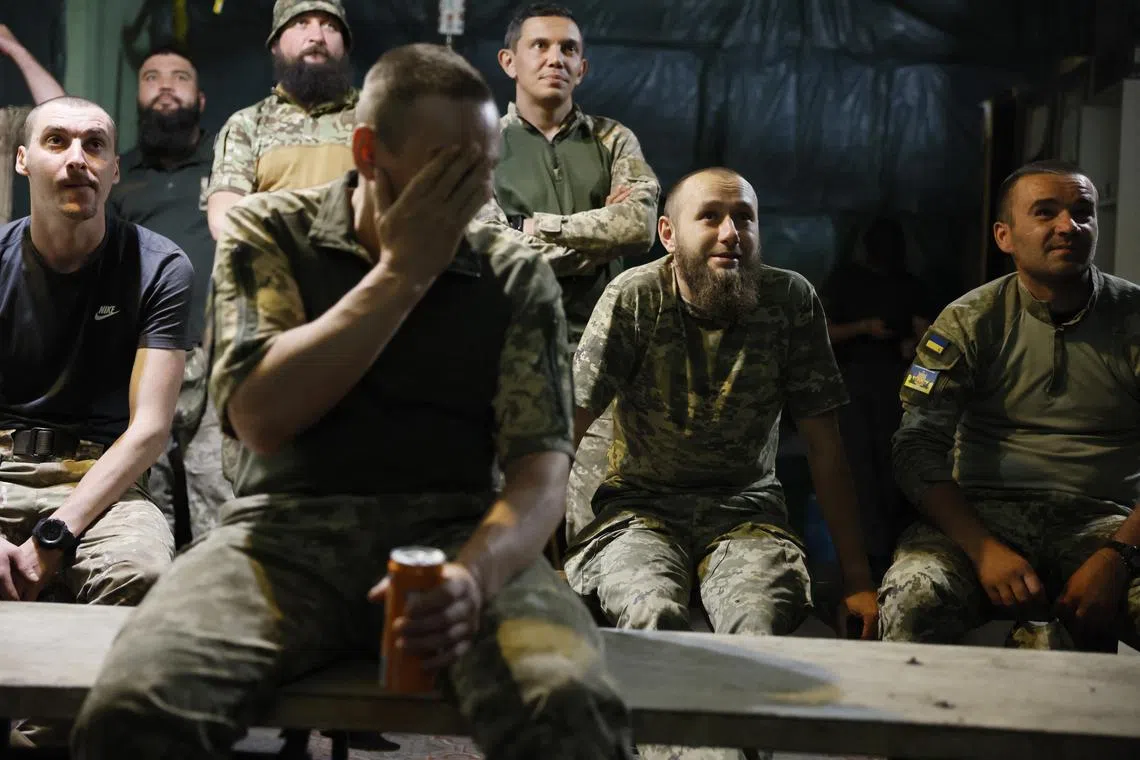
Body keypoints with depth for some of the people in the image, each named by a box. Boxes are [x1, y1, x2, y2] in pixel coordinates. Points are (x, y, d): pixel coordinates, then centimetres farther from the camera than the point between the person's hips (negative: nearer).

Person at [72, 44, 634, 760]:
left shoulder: (518, 276, 7)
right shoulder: (270, 232, 5)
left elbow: (541, 464, -2)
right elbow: (259, 419, -9)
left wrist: (473, 572, -24)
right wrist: (402, 272, -8)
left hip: (453, 530, 0)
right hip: (290, 525, 1)